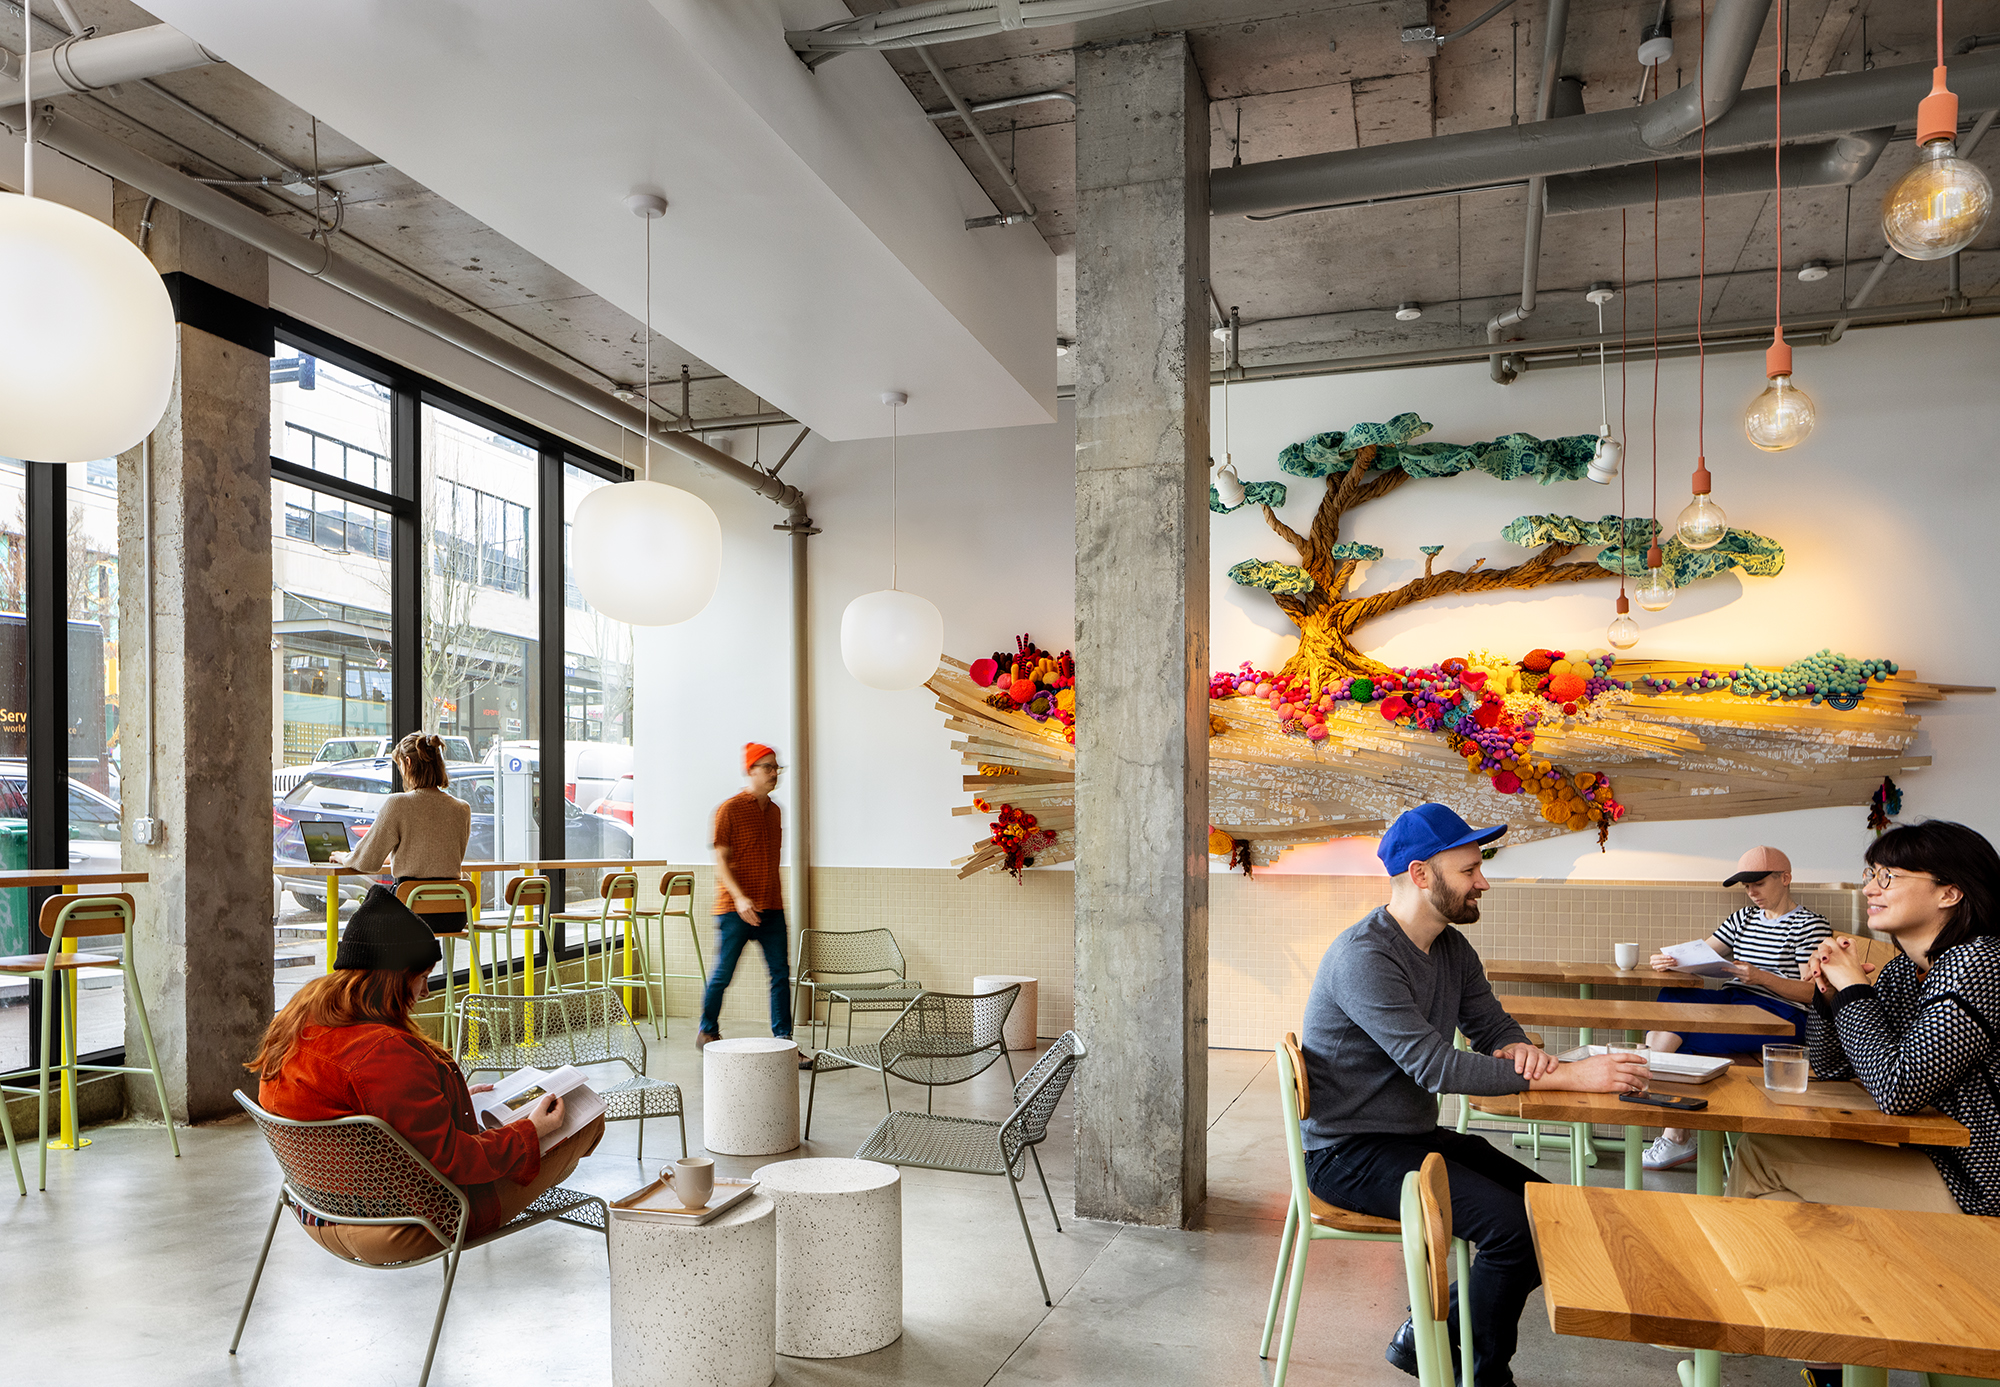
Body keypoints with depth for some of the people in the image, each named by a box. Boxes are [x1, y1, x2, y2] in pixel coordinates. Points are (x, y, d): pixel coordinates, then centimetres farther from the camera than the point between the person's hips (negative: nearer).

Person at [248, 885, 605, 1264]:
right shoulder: (384, 1054, -32)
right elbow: (448, 1160, -26)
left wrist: (450, 1099, 20)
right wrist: (529, 1132, -12)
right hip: (404, 1235, -10)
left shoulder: (297, 1022, -1)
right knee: (584, 1121, 5)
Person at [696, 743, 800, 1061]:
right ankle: (707, 1032, 26)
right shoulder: (730, 809, -7)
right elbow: (720, 860, -11)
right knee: (723, 974, 5)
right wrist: (740, 898, -21)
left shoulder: (774, 810, 13)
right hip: (736, 908, -5)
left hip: (771, 908, 5)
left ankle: (783, 1041, 0)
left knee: (781, 973, -2)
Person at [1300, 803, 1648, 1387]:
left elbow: (1492, 1024, 13)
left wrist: (1518, 1049, -14)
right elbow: (1434, 1066, -29)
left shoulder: (1452, 949, 7)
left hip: (1418, 1135, 9)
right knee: (1512, 1223, -22)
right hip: (1349, 1153, -9)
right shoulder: (1364, 958, -24)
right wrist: (1568, 1076, -29)